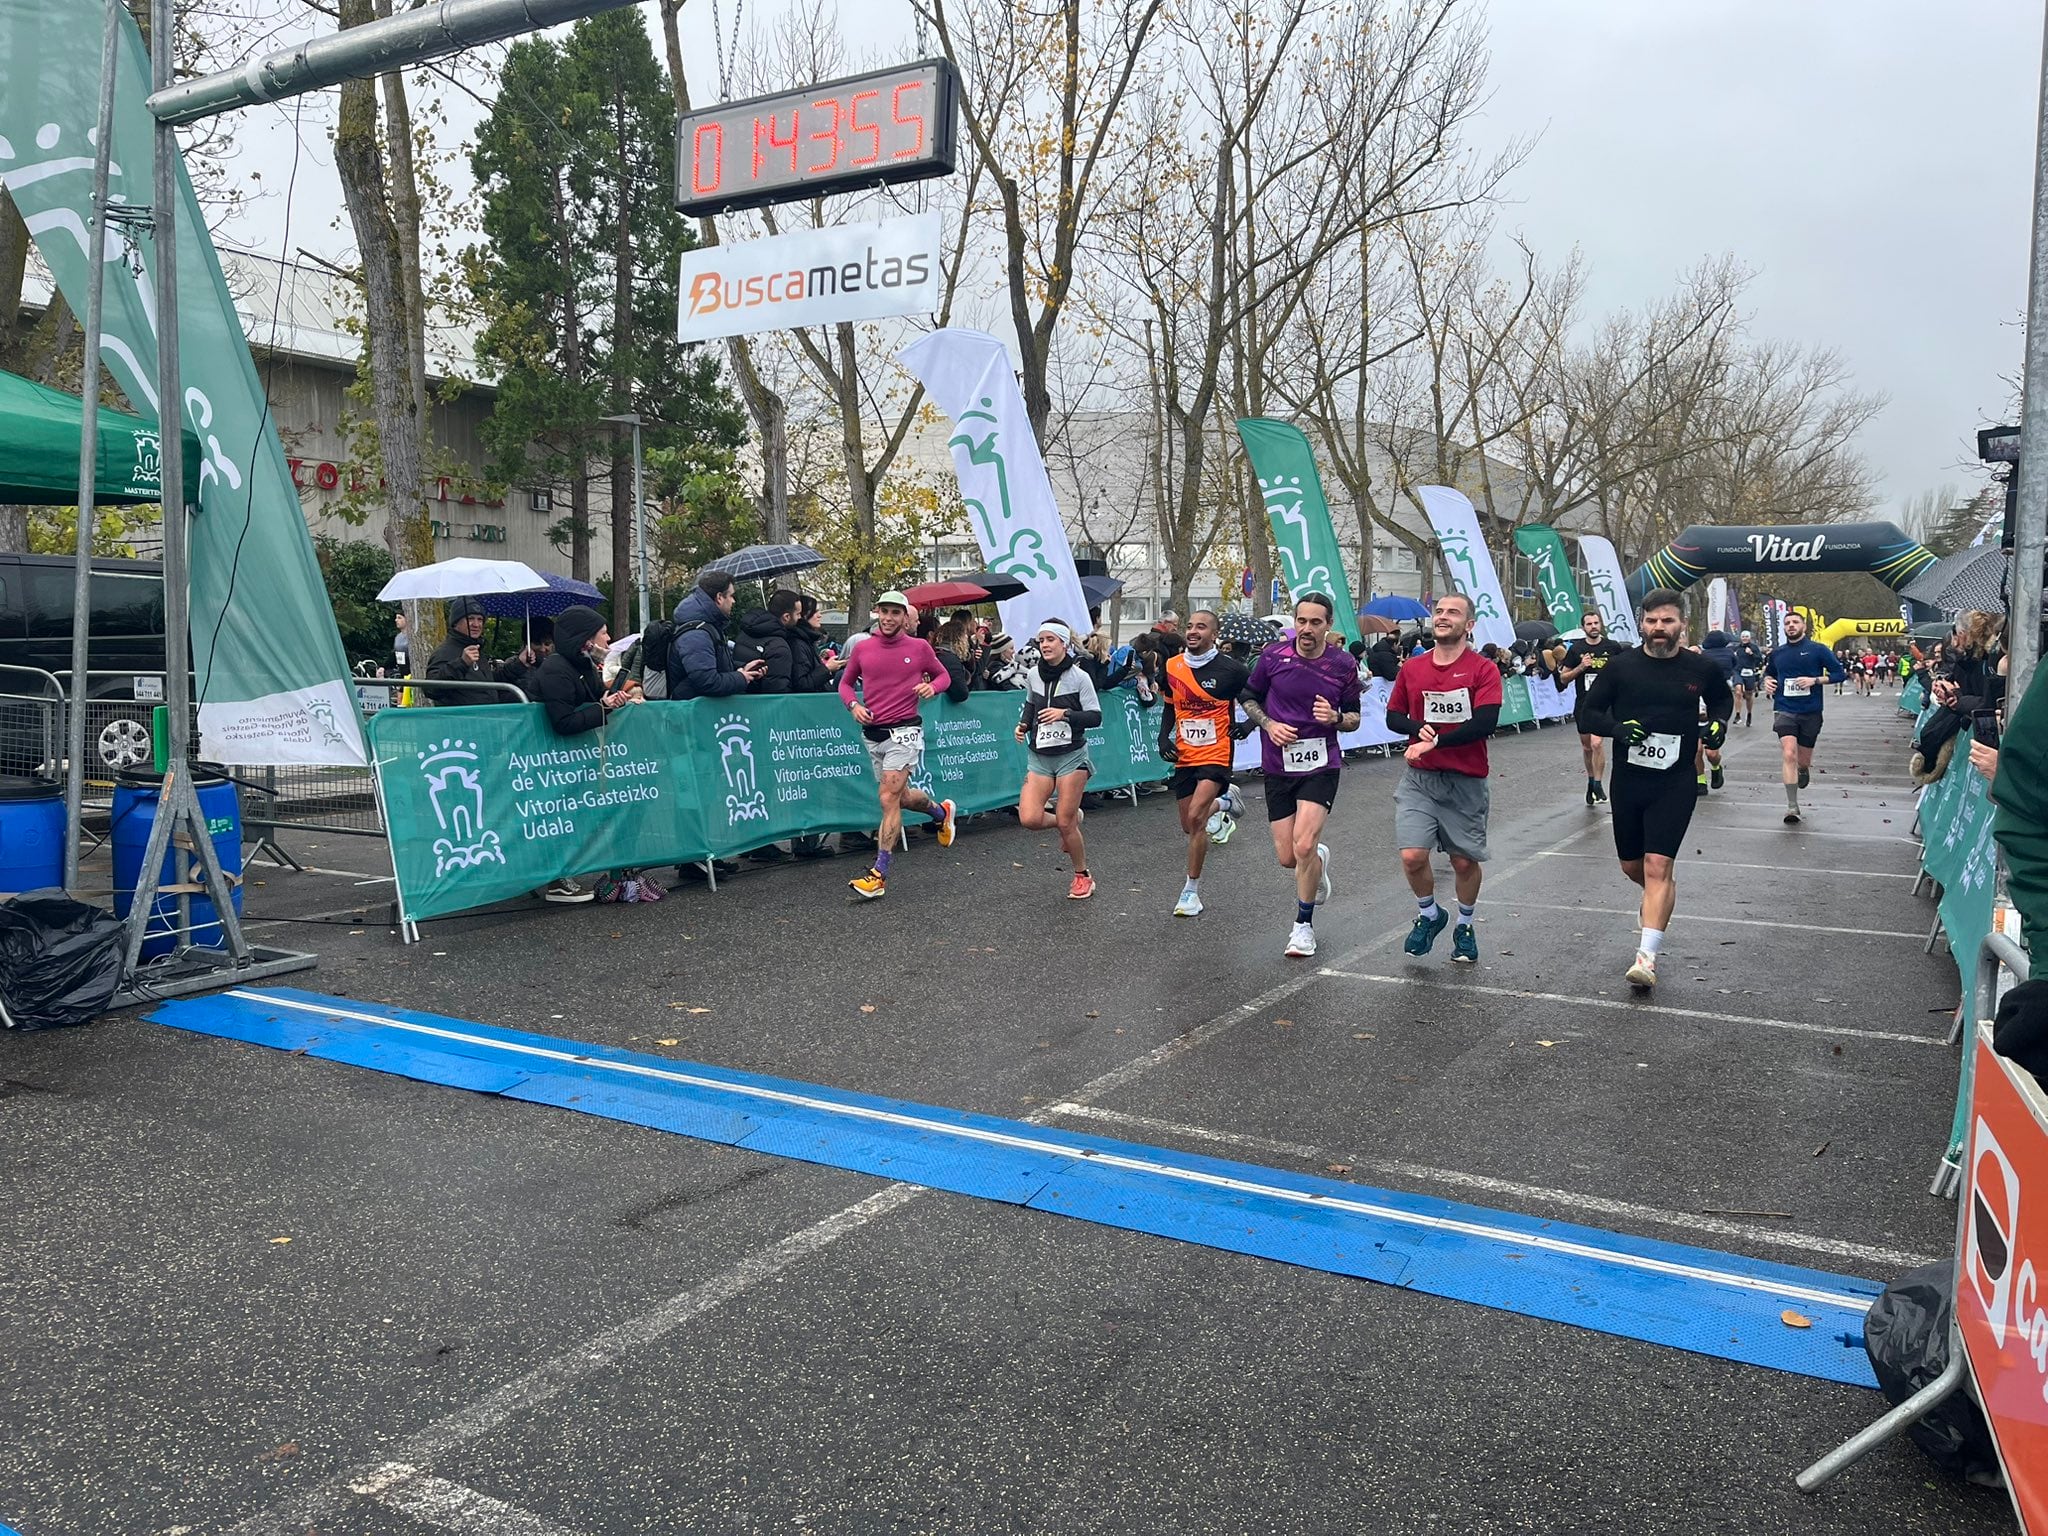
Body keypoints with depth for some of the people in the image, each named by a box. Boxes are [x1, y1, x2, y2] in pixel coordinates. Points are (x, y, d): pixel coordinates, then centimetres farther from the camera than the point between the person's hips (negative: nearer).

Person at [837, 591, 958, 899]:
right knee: (902, 797, 17)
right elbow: (845, 682, 16)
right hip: (872, 731, 5)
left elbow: (943, 674, 13)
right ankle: (941, 811, 50)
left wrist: (932, 686, -9)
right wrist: (854, 704, -3)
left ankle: (879, 875, -11)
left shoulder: (920, 647, -2)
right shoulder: (862, 648, 4)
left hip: (904, 730, -5)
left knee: (889, 800, -13)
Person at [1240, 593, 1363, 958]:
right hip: (1278, 766, 2)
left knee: (1303, 845, -17)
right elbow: (1248, 697, 11)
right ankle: (1319, 859, 42)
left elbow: (1354, 718, 8)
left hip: (1321, 766, -2)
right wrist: (1269, 724, -7)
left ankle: (1303, 924, 4)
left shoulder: (1343, 664, -2)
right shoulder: (1273, 656, -2)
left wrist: (1335, 717, -15)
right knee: (1287, 857, 2)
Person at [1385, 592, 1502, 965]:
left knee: (1465, 861, 8)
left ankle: (1465, 926, 33)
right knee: (1412, 856, -11)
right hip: (1419, 779, 2)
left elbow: (1485, 723, -18)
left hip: (1466, 781, -2)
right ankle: (1428, 914, 18)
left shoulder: (1483, 669, -6)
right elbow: (1393, 716, 11)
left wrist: (1434, 742, -21)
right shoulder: (1412, 668, 5)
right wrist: (1418, 728, -11)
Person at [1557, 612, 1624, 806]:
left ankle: (1597, 785, -6)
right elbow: (1563, 678, 5)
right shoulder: (1575, 649, 3)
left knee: (1597, 743, -19)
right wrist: (1580, 667, -10)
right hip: (1583, 703, 3)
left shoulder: (1613, 647, 0)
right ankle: (1591, 781, 33)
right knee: (1586, 746, 13)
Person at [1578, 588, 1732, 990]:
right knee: (1631, 866, 15)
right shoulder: (1621, 666, -3)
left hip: (1675, 781, -2)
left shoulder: (1700, 669, -1)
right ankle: (1661, 896, 51)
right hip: (1628, 779, 2)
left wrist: (1719, 723, -1)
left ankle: (1647, 957, -11)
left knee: (1657, 866, -12)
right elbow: (1591, 710, 4)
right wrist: (1618, 728, -16)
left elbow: (1723, 698, 20)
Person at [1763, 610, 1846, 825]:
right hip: (1785, 711, 1)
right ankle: (1792, 806, -18)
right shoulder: (1777, 654, 8)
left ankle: (1803, 769, 50)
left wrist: (1815, 680, -15)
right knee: (1789, 755, -19)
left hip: (1811, 713, 0)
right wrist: (1767, 681, 5)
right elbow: (1769, 672, 27)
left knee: (1803, 761, 10)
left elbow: (1839, 674, -1)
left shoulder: (1817, 650, -1)